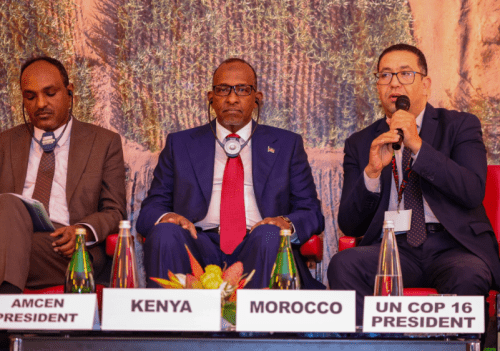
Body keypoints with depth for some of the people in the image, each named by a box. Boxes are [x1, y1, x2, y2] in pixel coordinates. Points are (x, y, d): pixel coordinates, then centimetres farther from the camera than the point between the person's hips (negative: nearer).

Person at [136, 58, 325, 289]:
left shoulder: (286, 145, 19)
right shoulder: (180, 144, 20)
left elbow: (312, 213, 15)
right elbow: (151, 209, 16)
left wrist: (288, 224, -10)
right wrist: (164, 217, -10)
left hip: (256, 252, 0)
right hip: (198, 247, 0)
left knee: (269, 235, -35)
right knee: (165, 233, -32)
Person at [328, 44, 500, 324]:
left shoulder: (460, 126, 10)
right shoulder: (360, 144, 15)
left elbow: (473, 193, -7)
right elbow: (350, 226, 7)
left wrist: (418, 146, -12)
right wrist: (372, 171, -10)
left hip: (453, 244, -2)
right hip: (392, 247, 2)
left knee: (468, 277, -35)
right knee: (343, 264, -28)